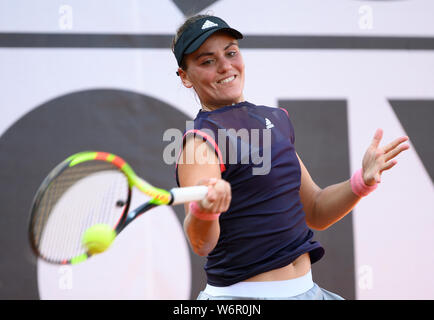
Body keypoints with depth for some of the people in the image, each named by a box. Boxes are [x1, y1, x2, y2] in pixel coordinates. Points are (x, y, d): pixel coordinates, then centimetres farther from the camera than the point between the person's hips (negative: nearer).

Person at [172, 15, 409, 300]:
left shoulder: (277, 120, 10)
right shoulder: (203, 139, -12)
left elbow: (315, 213, 15)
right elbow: (201, 244, -26)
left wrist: (362, 181, 0)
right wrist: (203, 210, -47)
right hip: (242, 295, -7)